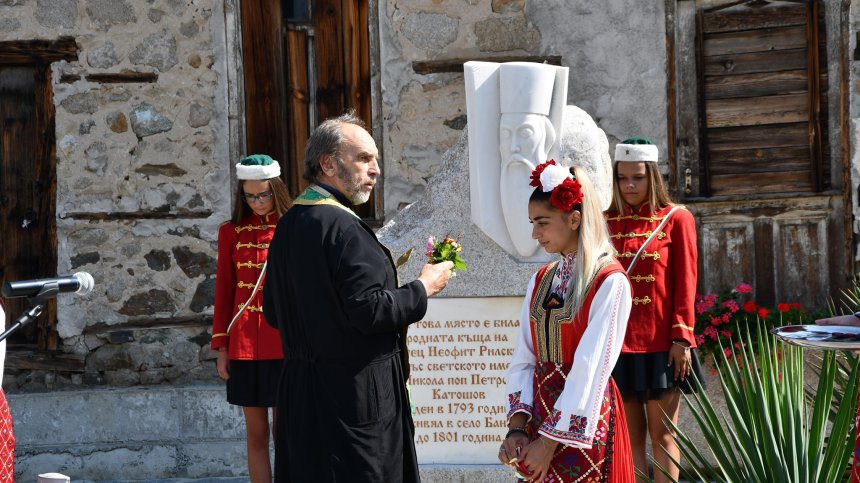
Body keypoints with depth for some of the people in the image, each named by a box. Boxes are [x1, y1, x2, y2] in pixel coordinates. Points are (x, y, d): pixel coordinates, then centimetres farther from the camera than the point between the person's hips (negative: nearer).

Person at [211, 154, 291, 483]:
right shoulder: (231, 232, 7)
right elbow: (224, 292, 8)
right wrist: (221, 348, 4)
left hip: (284, 344, -2)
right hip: (245, 345, 2)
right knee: (256, 433, 5)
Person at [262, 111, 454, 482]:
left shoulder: (287, 225, 9)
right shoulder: (342, 228, -18)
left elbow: (273, 312, 16)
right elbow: (370, 310, -22)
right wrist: (423, 288, -7)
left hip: (300, 386, 9)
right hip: (353, 391, -9)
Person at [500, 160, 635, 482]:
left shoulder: (610, 282, -13)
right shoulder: (541, 280, 8)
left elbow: (590, 369, -17)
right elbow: (524, 359, 4)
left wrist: (551, 440, -18)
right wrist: (517, 426, -8)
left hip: (582, 424, -6)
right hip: (540, 410, 6)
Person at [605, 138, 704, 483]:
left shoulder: (676, 218, 0)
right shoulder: (606, 222, 8)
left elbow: (685, 284, -3)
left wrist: (682, 337, -9)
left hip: (662, 343, -2)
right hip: (618, 344, 2)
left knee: (662, 434, 3)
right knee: (630, 435, 6)